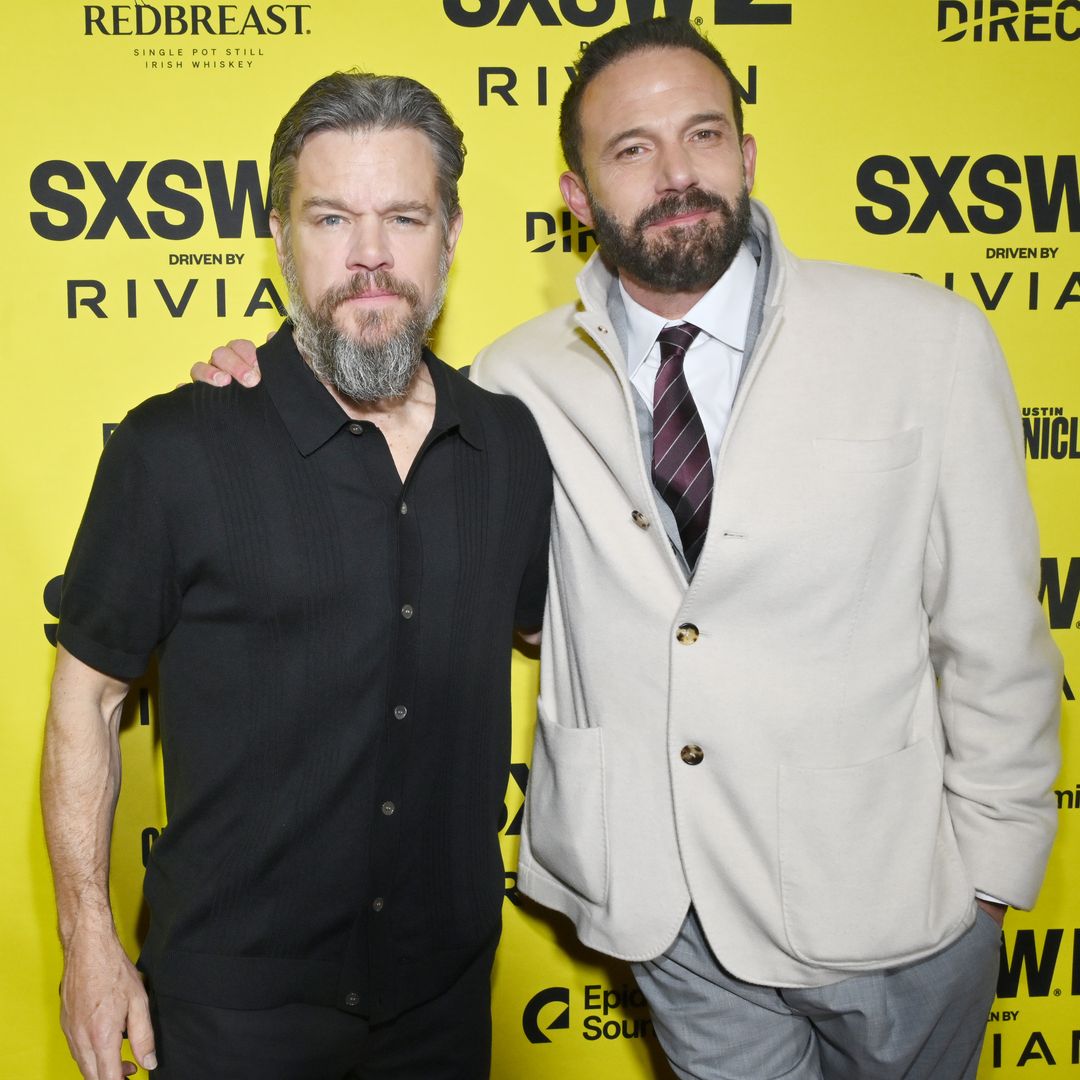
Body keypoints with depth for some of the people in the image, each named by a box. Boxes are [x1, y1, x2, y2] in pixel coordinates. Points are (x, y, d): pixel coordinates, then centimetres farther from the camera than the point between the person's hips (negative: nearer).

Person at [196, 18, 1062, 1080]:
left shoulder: (924, 338, -8)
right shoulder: (520, 378, -4)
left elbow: (993, 638, -4)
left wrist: (989, 871, -1)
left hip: (881, 900, 0)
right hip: (662, 904, 1)